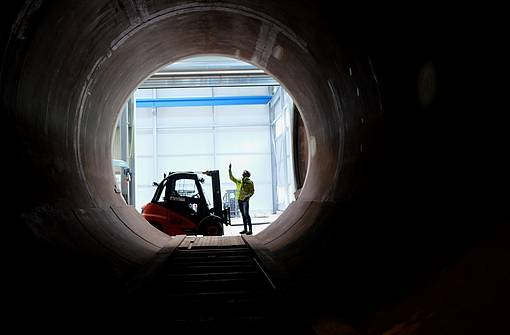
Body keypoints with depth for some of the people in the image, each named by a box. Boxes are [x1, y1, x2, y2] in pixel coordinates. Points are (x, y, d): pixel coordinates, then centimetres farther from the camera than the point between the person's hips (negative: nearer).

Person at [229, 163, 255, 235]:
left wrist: (248, 196, -18)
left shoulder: (249, 182, -1)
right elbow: (231, 177, 21)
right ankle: (245, 229, 14)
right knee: (243, 215, 9)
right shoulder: (238, 181, 15)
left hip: (245, 200, -6)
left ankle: (250, 230, -14)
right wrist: (230, 169, 14)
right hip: (239, 200, 6)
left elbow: (252, 191, -3)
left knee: (246, 214, -14)